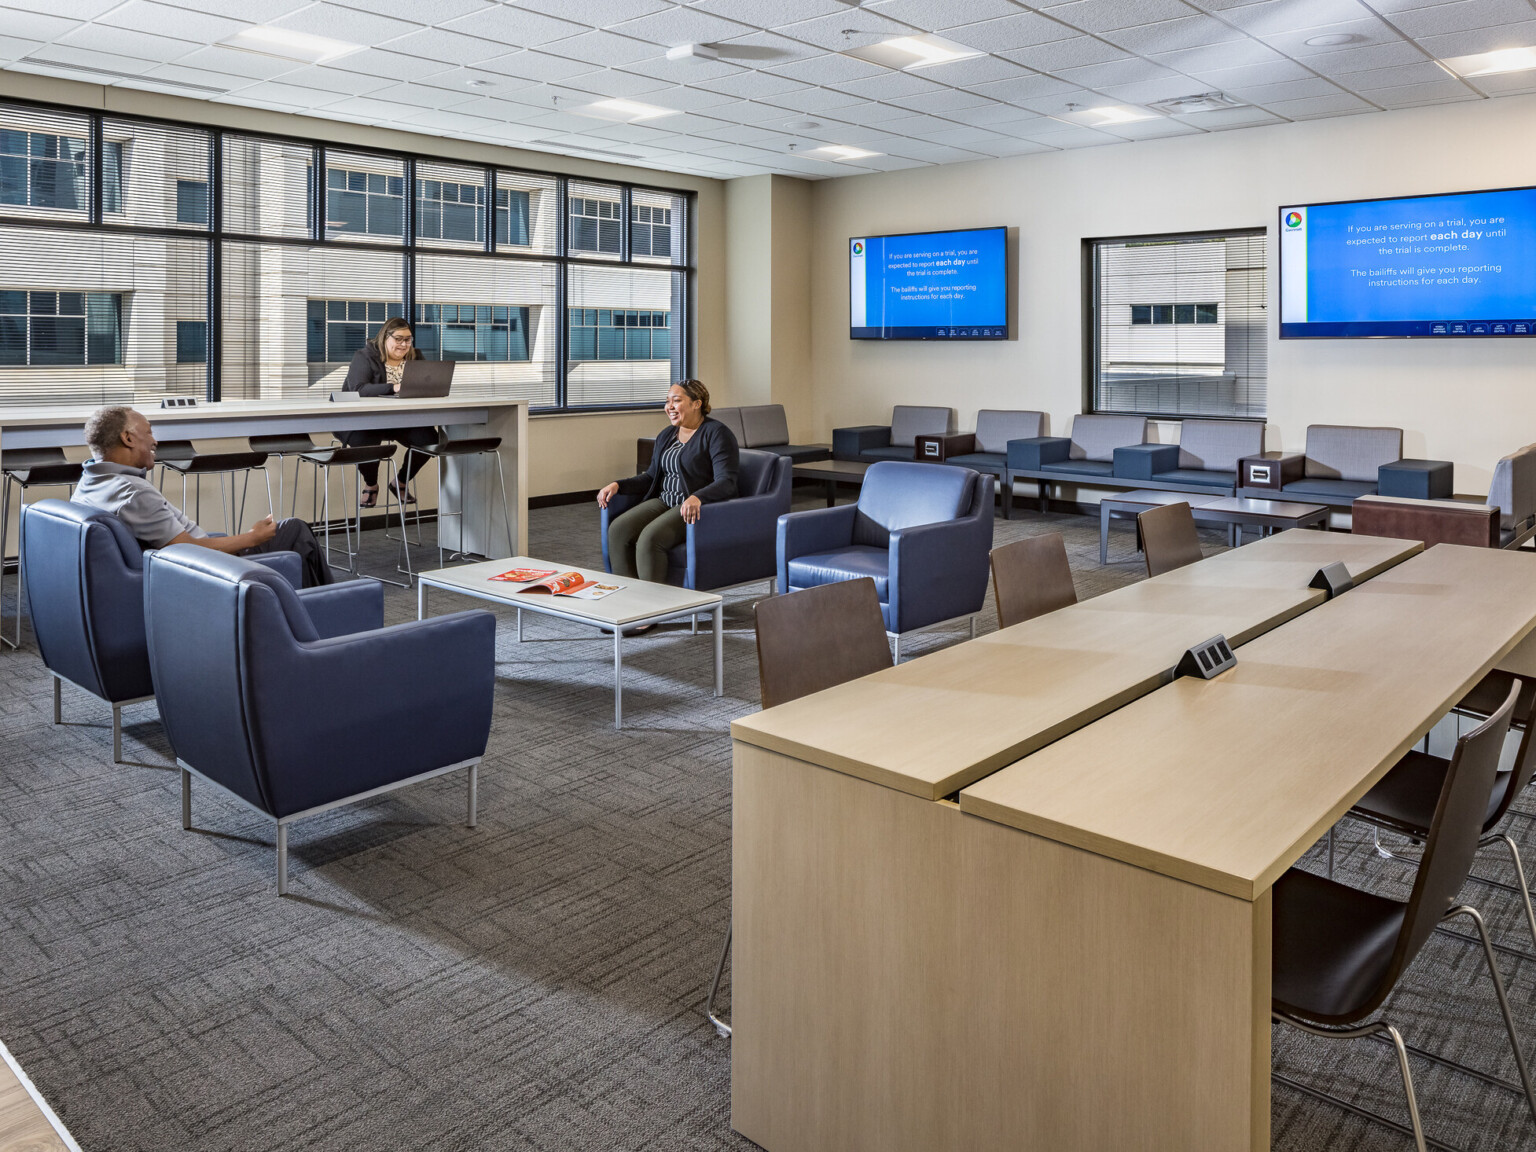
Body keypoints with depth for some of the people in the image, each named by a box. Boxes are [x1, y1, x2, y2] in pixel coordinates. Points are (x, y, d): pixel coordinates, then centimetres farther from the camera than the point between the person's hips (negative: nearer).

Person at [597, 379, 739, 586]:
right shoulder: (666, 435, 16)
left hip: (699, 508, -8)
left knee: (650, 538, -32)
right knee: (617, 530, -18)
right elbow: (651, 477, 23)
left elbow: (726, 483, -19)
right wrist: (618, 485, 6)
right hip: (664, 501, 8)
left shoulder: (716, 433, -8)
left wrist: (697, 498, -38)